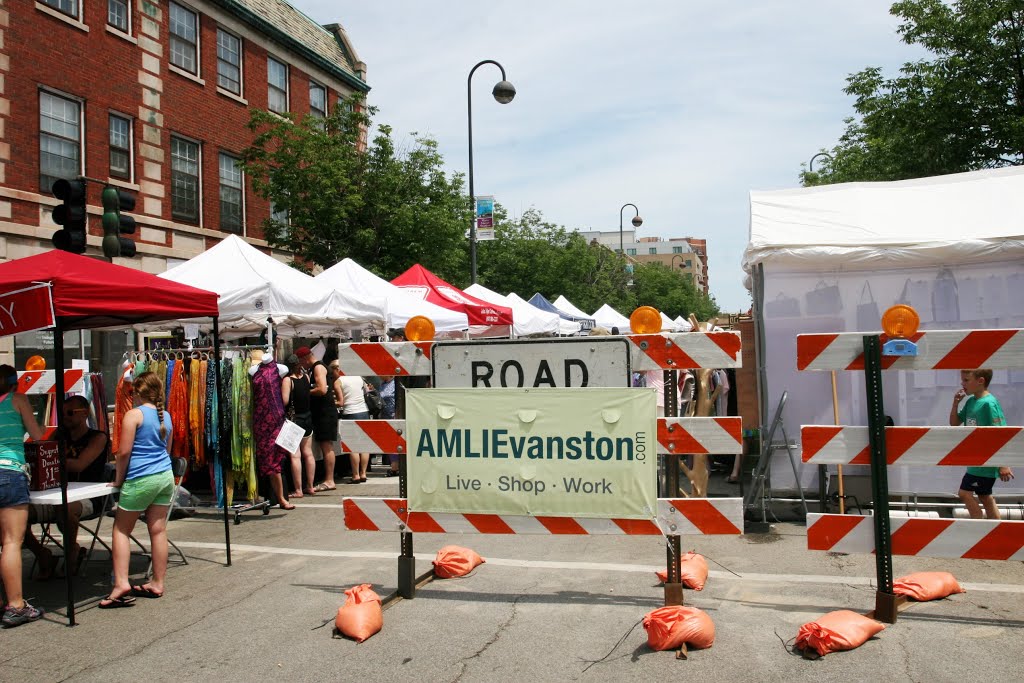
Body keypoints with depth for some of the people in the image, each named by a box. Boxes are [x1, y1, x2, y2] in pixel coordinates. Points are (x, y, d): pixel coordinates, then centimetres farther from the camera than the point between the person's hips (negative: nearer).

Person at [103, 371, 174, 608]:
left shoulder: (135, 414, -9)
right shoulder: (166, 416, 11)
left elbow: (124, 452, -11)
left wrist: (118, 479, 1)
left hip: (141, 480, -6)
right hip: (165, 476, 6)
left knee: (121, 530, 5)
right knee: (158, 530, 9)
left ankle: (121, 583, -3)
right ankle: (157, 584, 15)